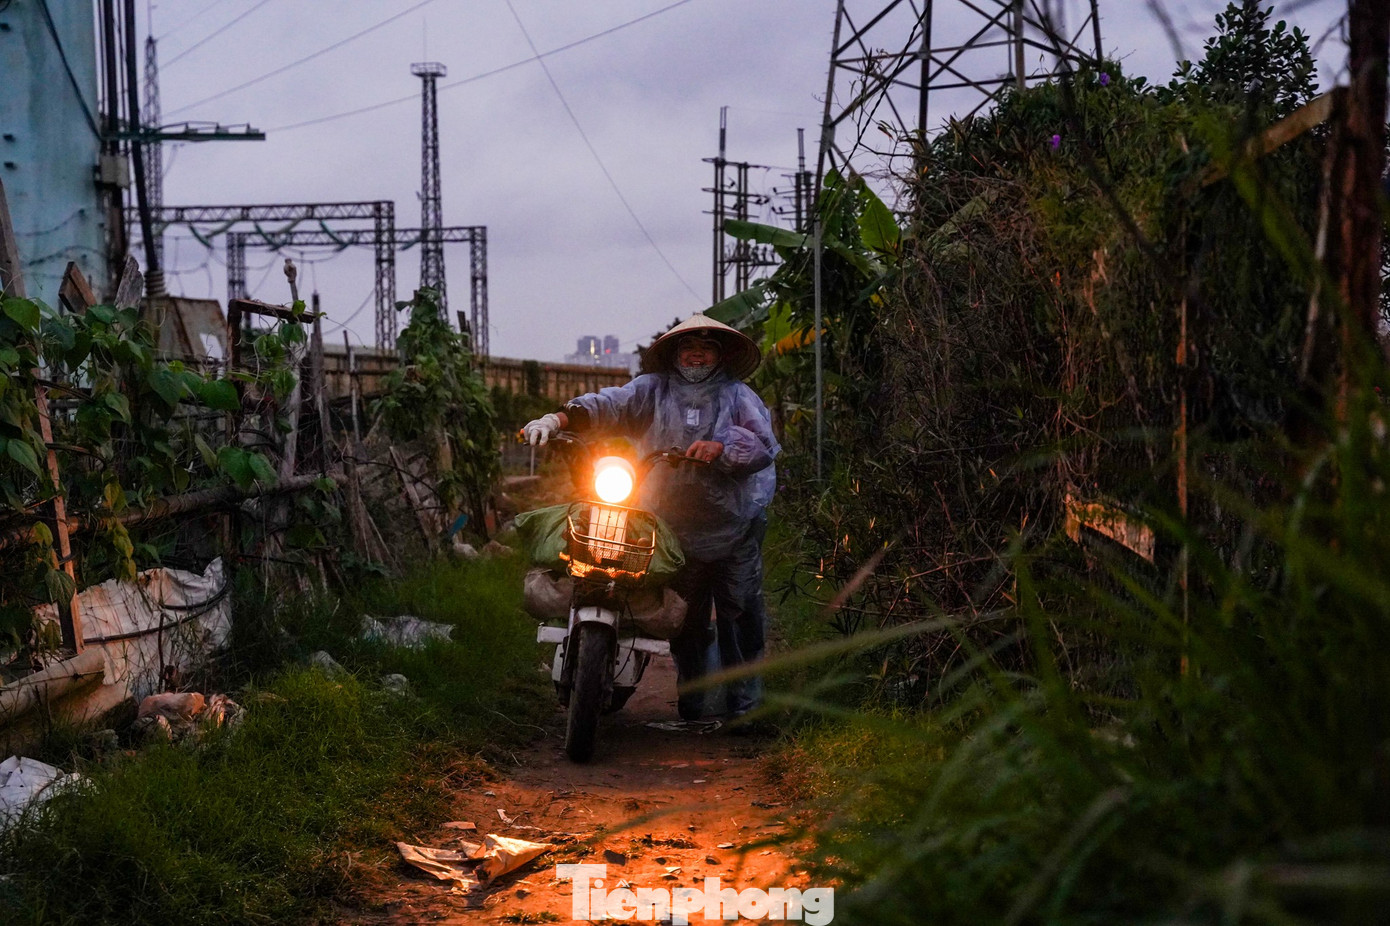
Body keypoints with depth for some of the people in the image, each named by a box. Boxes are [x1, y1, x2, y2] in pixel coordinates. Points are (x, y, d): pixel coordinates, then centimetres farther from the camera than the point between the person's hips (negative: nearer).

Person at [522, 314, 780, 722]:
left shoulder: (738, 395, 5)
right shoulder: (652, 390, 7)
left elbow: (763, 445, -7)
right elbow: (608, 405, -8)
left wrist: (720, 447, -25)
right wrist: (558, 419, -25)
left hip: (735, 528, -1)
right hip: (675, 531, 1)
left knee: (740, 616, 0)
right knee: (685, 622, 8)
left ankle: (744, 703, 9)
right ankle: (692, 702, 19)